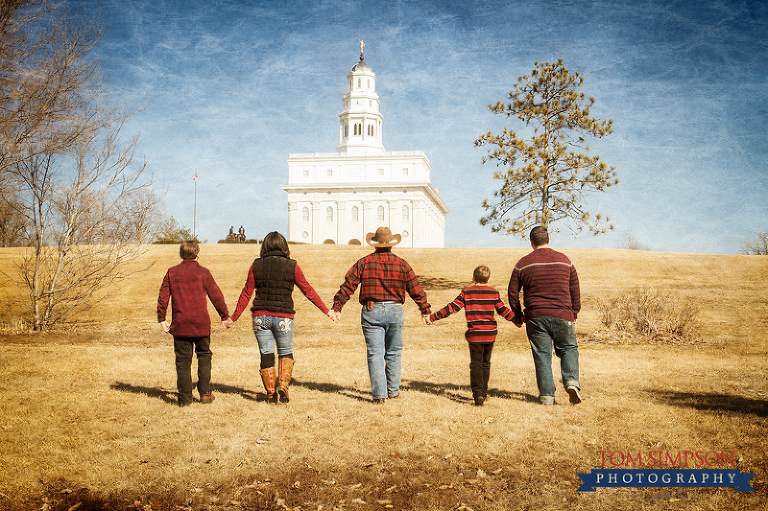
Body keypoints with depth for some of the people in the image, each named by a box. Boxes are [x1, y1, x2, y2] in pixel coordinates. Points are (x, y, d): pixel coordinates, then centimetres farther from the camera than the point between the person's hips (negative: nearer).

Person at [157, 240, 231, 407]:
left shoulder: (171, 273, 3)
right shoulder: (203, 273, -3)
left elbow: (163, 298, 3)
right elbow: (216, 296, -1)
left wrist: (162, 319, 13)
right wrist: (225, 316, 11)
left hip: (180, 324, 2)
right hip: (201, 324, -1)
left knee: (183, 360, 6)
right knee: (204, 355, 15)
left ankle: (185, 397, 7)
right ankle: (205, 393, 12)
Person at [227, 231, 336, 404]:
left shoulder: (256, 266, 1)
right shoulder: (292, 266, -3)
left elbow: (246, 294, 3)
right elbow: (308, 291, 0)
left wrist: (234, 317, 11)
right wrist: (326, 310, 9)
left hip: (260, 317, 1)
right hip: (283, 317, -1)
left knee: (266, 354, 10)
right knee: (286, 353, 16)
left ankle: (271, 393, 13)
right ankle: (283, 385, -3)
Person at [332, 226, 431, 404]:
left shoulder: (364, 262, 1)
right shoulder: (402, 264, 4)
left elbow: (348, 285, -2)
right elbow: (416, 289, 6)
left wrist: (337, 307, 2)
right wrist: (425, 311, 15)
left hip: (371, 311, -1)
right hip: (395, 311, 1)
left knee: (375, 354, 0)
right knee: (393, 353, 14)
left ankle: (379, 394, -3)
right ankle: (393, 390, 22)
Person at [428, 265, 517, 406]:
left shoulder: (466, 292, -2)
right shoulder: (494, 292, 4)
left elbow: (452, 307, -6)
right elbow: (503, 311, 8)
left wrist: (433, 316, -1)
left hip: (474, 335, -2)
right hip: (490, 334, 2)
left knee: (476, 364, 1)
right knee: (485, 364, 15)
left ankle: (477, 393, -12)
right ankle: (483, 393, 23)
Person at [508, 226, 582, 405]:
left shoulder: (523, 264, 4)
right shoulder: (565, 261, 7)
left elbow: (512, 293, 8)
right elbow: (575, 292, 12)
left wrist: (518, 316, 21)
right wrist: (574, 315, 23)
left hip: (535, 317, 0)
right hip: (562, 315, 0)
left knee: (542, 355, 5)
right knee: (569, 349, 14)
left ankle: (547, 395, 4)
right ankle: (571, 382, -7)